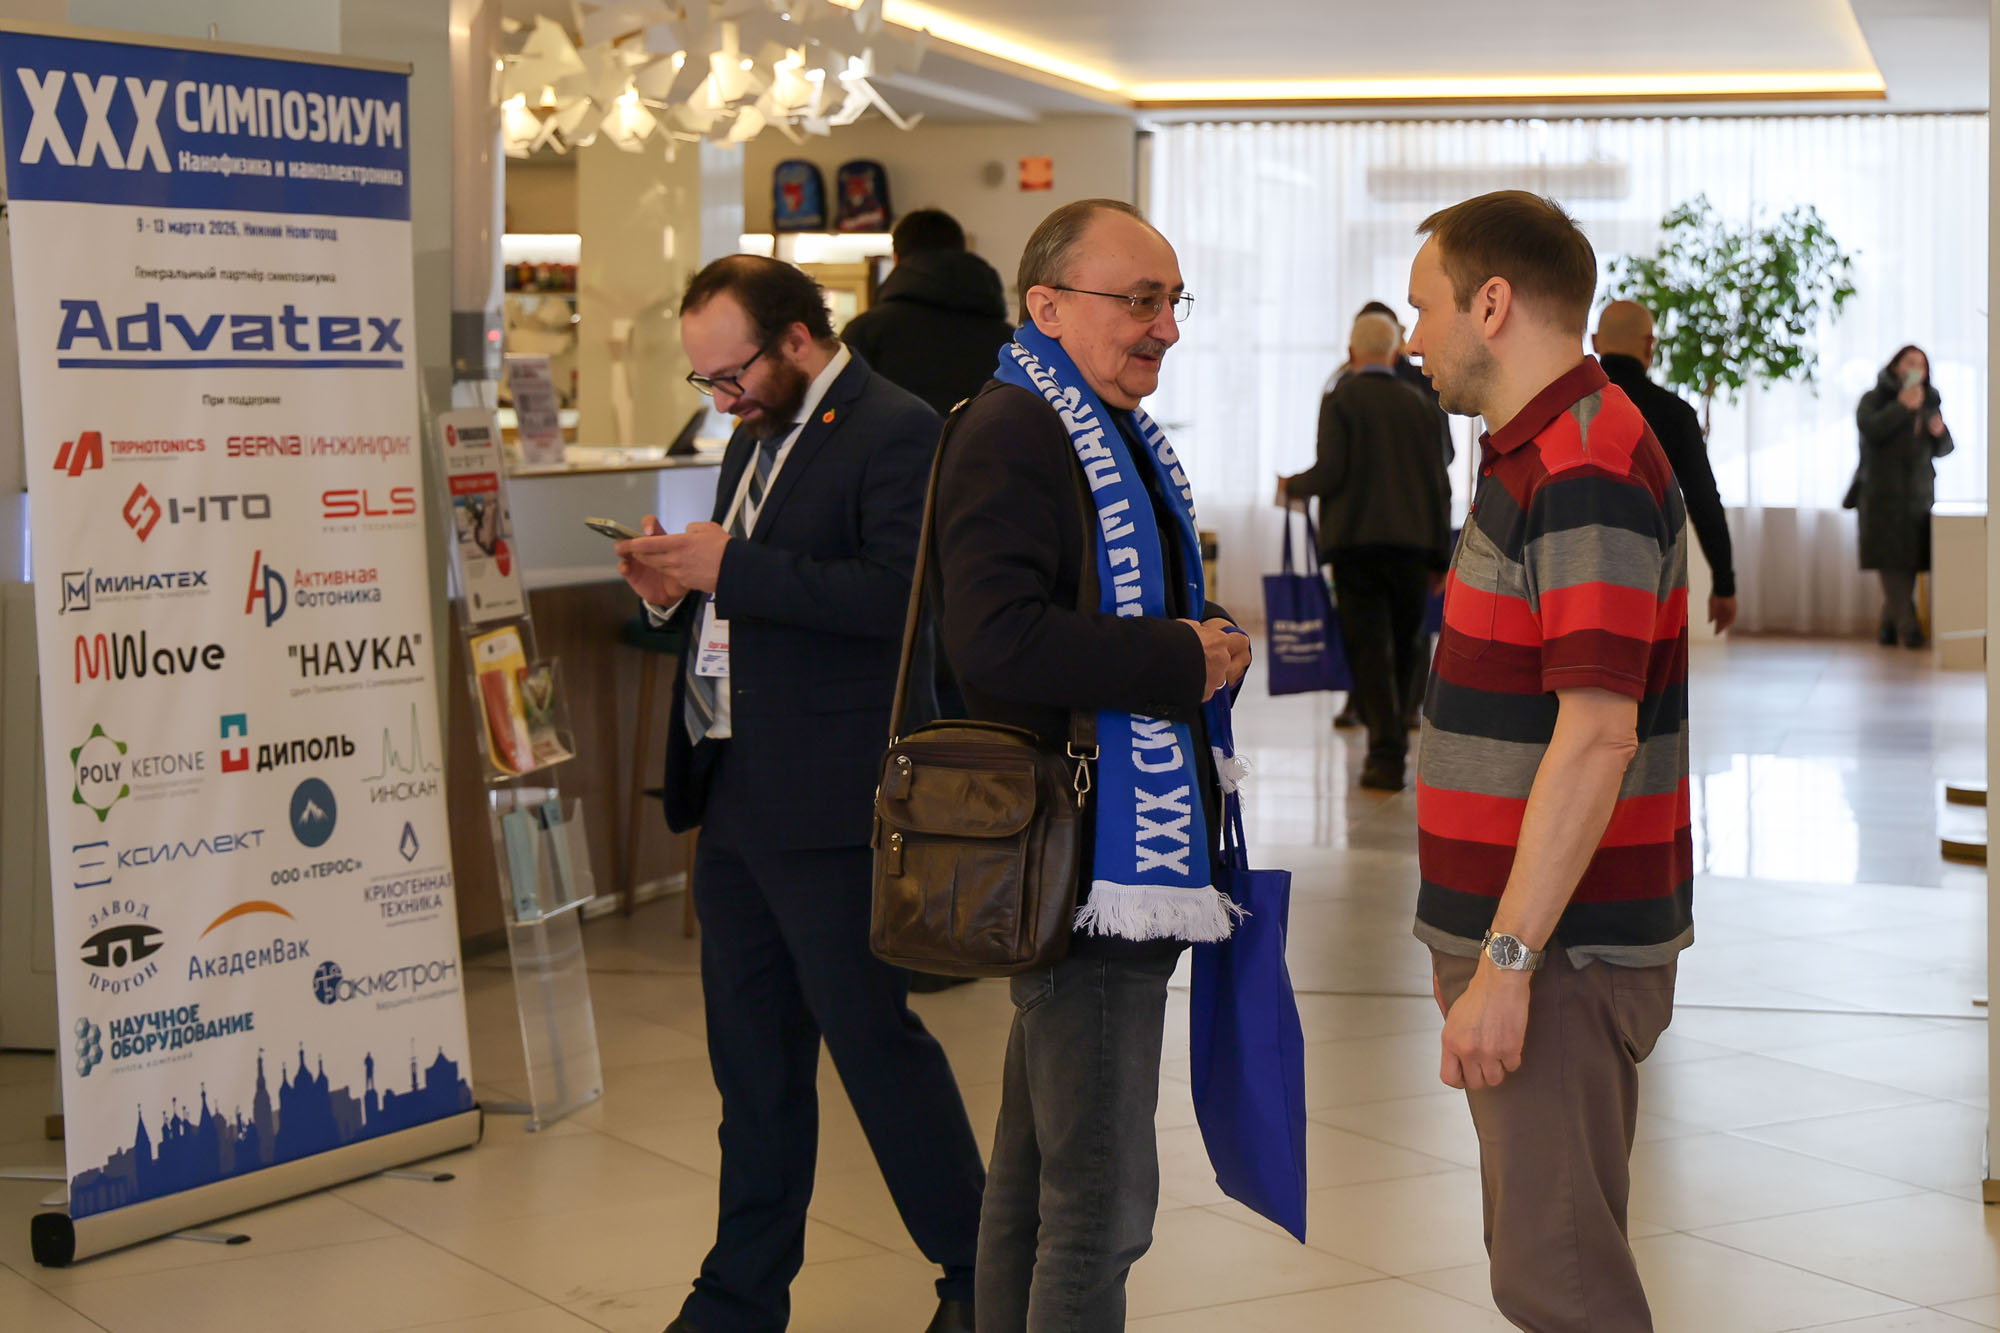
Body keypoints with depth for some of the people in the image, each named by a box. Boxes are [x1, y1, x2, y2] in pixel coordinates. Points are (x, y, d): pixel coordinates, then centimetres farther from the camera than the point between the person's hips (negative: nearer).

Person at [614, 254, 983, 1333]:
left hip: (829, 808, -9)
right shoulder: (756, 437, 18)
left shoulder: (895, 433, -12)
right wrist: (678, 588, 4)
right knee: (751, 1052, 14)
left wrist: (733, 569, -22)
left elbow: (900, 595, -23)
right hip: (735, 798, 9)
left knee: (871, 1034, -2)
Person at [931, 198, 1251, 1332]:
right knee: (1101, 1201, -8)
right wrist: (1182, 661, -18)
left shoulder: (1116, 432, 20)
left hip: (1127, 847, 11)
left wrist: (1202, 641, 10)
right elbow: (996, 642, -27)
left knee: (1035, 1168, 18)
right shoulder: (1012, 434, -14)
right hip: (1080, 859, -11)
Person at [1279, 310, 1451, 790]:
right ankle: (1395, 734, 23)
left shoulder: (1340, 401, -2)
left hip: (1355, 540, -3)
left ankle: (1386, 756, -11)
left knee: (1369, 648, -4)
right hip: (1412, 540, 3)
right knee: (1405, 646, 17)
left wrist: (1291, 487, 10)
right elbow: (1439, 484, 8)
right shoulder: (1421, 405, 11)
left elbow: (1331, 472, -12)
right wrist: (1440, 556, 12)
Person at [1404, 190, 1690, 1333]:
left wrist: (1508, 962, -27)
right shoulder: (1540, 455, 16)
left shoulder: (1586, 468, -19)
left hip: (1559, 948, -11)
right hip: (1526, 935, 11)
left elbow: (1597, 735, -26)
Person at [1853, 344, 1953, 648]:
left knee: (1908, 563, 0)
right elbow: (1870, 429, -14)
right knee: (1893, 561, -13)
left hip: (1919, 494, 4)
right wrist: (1902, 407, -15)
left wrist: (1940, 432, -2)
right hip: (1884, 494, -4)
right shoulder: (1875, 399, 6)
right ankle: (1908, 627, -18)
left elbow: (1942, 450, 19)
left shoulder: (1929, 403, 18)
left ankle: (1890, 623, 12)